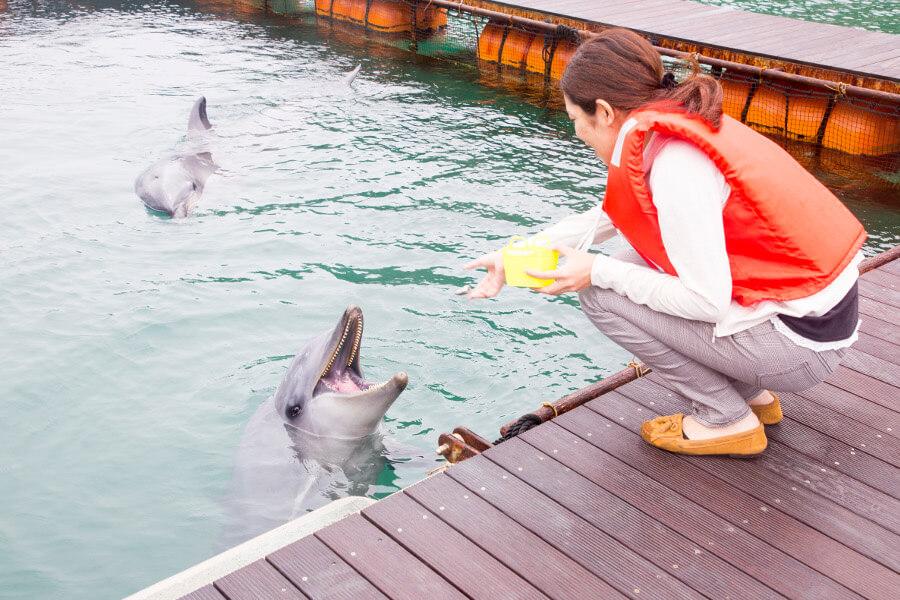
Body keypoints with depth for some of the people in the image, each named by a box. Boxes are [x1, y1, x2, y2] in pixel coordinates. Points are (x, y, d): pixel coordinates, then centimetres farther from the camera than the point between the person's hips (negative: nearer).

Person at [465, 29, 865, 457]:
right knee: (631, 269, 16)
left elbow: (708, 303, -23)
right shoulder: (676, 126, 5)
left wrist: (599, 272, -14)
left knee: (601, 294, -8)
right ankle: (750, 392, 19)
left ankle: (727, 420, 4)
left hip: (801, 344, -9)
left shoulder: (675, 163, -24)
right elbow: (604, 217, 16)